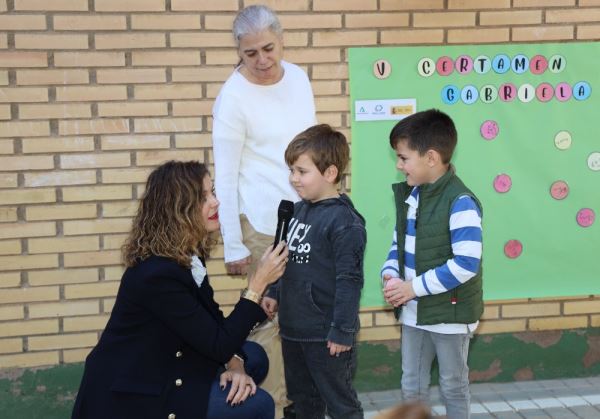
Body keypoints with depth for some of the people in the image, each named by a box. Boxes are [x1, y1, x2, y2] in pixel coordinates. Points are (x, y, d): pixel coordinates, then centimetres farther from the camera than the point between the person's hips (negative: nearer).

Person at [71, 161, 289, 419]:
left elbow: (213, 319, 6)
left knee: (254, 357, 10)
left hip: (161, 367, 9)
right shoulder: (158, 273, -28)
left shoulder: (188, 253, 0)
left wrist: (234, 363, -11)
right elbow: (218, 346, -24)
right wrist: (258, 283, -23)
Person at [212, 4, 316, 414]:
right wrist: (233, 246, -11)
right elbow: (225, 177, -11)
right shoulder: (234, 97, -14)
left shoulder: (299, 77, 3)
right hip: (264, 224, -6)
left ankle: (295, 394, 27)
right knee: (269, 316, 1)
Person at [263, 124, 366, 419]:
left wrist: (342, 331, -20)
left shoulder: (344, 221, -19)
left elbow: (348, 280, -20)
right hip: (293, 328, 8)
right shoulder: (298, 210, 7)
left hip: (326, 333, -8)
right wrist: (275, 294, 16)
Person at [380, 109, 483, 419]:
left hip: (449, 313, -7)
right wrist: (390, 275, -8)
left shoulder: (460, 202, -21)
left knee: (453, 386, 12)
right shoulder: (409, 195, 5)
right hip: (414, 312, 7)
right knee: (411, 386, 17)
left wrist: (415, 287, -24)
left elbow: (466, 264, -27)